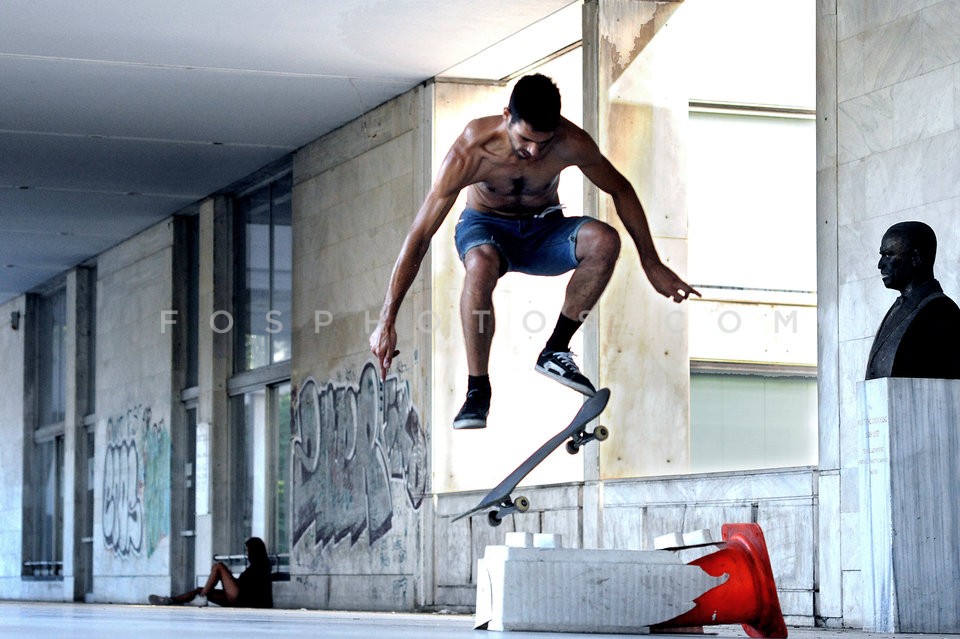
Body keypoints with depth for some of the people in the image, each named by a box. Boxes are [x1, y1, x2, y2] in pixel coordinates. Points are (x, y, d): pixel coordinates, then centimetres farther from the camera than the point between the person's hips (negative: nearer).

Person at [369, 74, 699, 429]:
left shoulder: (572, 143, -23)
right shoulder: (470, 152, -30)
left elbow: (620, 190, -2)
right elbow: (419, 236, -29)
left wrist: (652, 265, 1)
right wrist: (386, 321, -32)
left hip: (543, 229, 3)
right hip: (485, 226, -3)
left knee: (605, 241, -30)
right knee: (480, 264, -41)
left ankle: (555, 352, -12)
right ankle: (477, 390, -26)